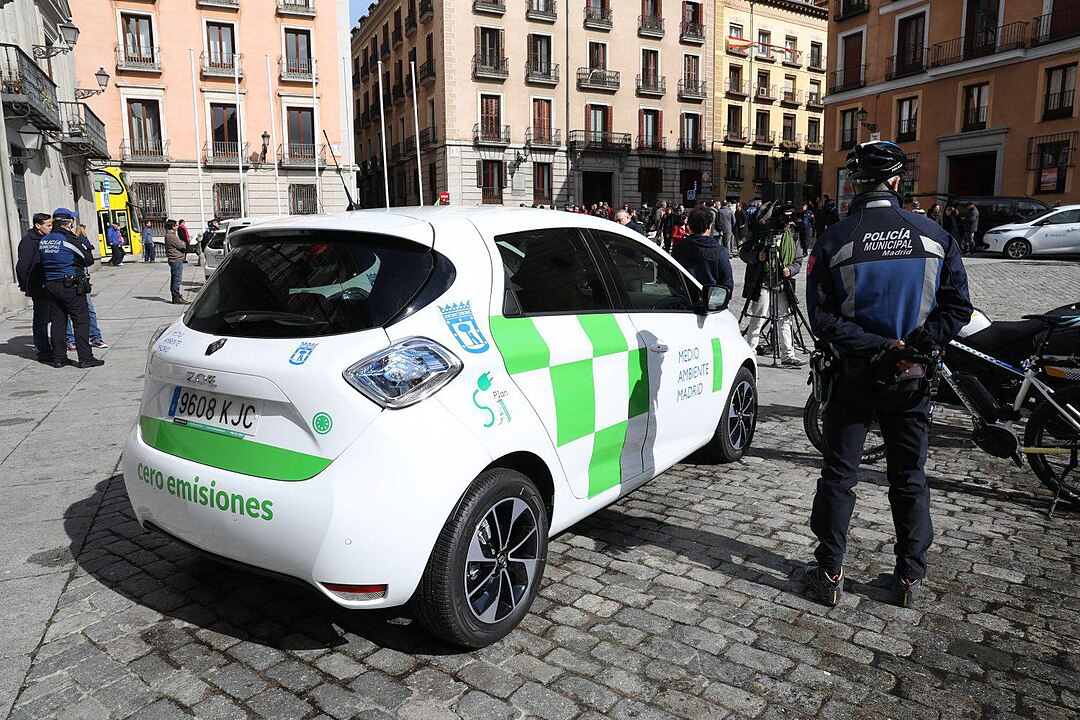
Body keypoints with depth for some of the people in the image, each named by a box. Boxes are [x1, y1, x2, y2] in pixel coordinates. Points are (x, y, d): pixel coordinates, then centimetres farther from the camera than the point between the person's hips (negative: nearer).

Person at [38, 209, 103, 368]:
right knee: (82, 321, -3)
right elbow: (89, 260, -7)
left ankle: (58, 358, 14)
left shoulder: (43, 241, 10)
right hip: (71, 286, -7)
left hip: (50, 285, 7)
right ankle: (85, 358, -6)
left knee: (57, 321, 11)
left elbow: (43, 263, 14)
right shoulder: (70, 240, -12)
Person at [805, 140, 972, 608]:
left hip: (852, 376, -2)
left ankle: (829, 574, 15)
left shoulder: (834, 241, -9)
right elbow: (957, 307, -2)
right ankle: (910, 578, 24)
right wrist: (913, 348, -9)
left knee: (838, 477, 9)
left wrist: (873, 348, -14)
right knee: (909, 480, 15)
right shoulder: (934, 237, -1)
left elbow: (822, 316, -14)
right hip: (912, 379, 2)